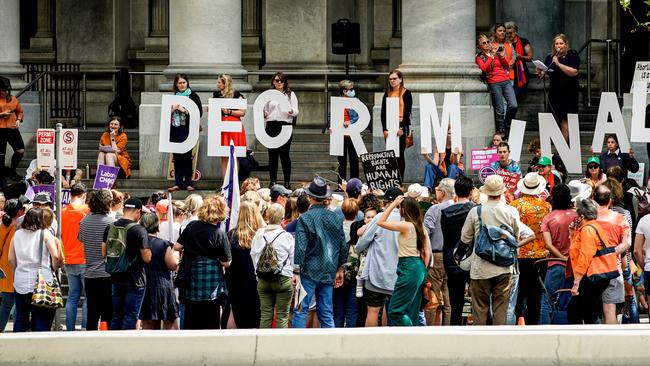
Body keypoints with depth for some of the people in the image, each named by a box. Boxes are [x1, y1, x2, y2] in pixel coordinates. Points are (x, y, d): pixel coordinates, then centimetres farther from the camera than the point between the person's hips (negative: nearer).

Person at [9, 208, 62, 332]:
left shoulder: (17, 234, 7)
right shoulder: (45, 234, -4)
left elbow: (11, 259, 7)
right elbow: (56, 256, -11)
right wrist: (54, 269, 7)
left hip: (21, 282, 3)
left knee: (20, 318, 10)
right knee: (41, 319, 1)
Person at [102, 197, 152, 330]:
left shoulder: (110, 228, 2)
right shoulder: (139, 230, -16)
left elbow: (104, 253, 9)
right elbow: (147, 258, -16)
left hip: (116, 279, 6)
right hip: (135, 280, -5)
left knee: (116, 317, 14)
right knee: (130, 318, 0)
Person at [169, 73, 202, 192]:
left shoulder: (193, 96, 1)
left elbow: (199, 113, -6)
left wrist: (185, 110, -11)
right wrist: (173, 109, -3)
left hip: (187, 129, -4)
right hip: (175, 129, 4)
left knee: (187, 156, -5)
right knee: (177, 157, 3)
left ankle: (187, 183, -2)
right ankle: (178, 183, 4)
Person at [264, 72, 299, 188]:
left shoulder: (290, 95, 8)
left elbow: (296, 112, 2)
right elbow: (265, 111, 18)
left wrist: (291, 111, -21)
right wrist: (263, 114, -5)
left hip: (285, 126, -2)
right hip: (271, 125, 2)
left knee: (284, 154, -3)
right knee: (272, 154, 2)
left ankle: (287, 181, 2)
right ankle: (273, 181, 6)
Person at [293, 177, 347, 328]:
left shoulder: (305, 219, -10)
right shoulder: (335, 218, 5)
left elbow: (300, 247, -14)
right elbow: (343, 246, 11)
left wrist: (296, 272, -10)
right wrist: (340, 269, 21)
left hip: (309, 271, -5)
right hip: (329, 272, 5)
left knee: (300, 311, -2)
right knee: (326, 313, 9)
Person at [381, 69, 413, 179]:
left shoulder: (406, 93, 0)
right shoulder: (387, 94, 12)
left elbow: (408, 112, -5)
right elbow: (383, 113, 8)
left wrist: (402, 128, -14)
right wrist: (385, 129, -4)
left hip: (401, 126, -4)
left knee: (400, 155, -1)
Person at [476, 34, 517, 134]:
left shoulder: (496, 52, 17)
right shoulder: (479, 57, 7)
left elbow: (507, 67, 17)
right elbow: (484, 68, -12)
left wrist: (502, 57, 2)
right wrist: (492, 56, -11)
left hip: (506, 81, 3)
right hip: (494, 84, -3)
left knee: (513, 106, -7)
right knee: (500, 110, -7)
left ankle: (507, 125, 13)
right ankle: (501, 129, 4)